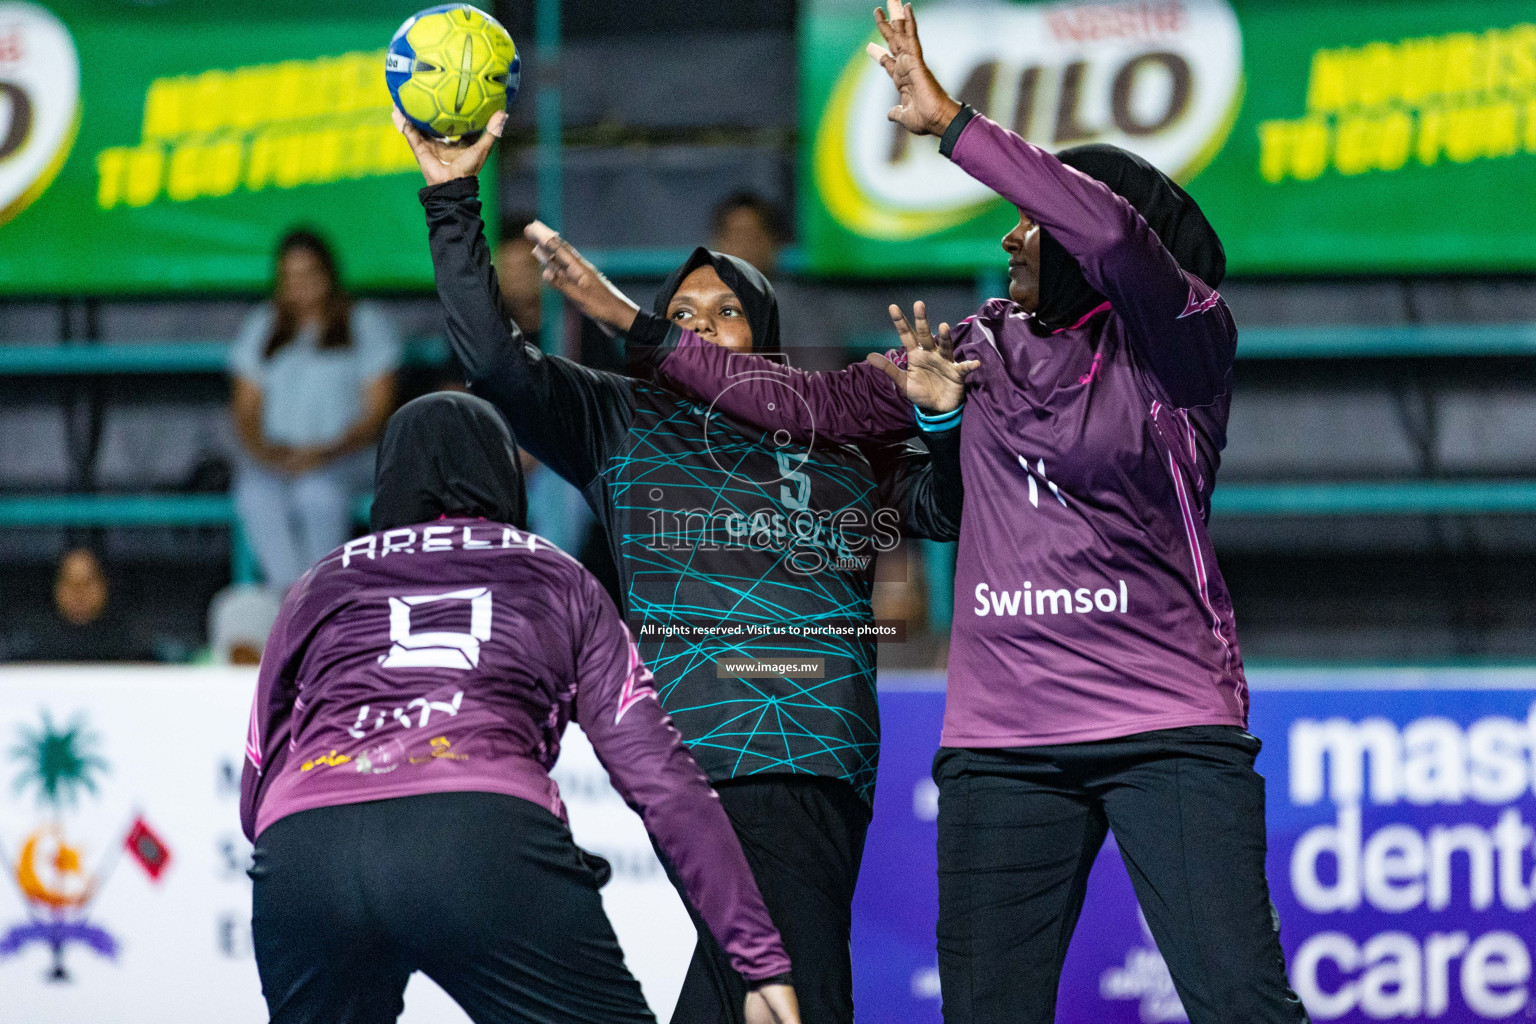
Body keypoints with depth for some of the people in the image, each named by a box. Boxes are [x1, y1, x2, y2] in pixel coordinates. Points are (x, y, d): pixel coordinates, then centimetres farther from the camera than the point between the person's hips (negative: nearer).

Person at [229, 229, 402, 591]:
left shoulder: (368, 326, 9)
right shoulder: (261, 327, 19)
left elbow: (377, 411, 2)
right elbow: (245, 411, 14)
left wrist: (328, 453, -15)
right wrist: (262, 451, -10)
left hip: (340, 458, -2)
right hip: (273, 460, 2)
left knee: (318, 490, -39)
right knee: (256, 494, -35)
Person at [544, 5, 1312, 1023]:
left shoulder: (1183, 347, -3)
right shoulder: (980, 350, 13)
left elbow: (1113, 236, -22)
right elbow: (810, 404, 17)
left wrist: (949, 122, -19)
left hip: (1170, 728, -4)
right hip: (1002, 743, 5)